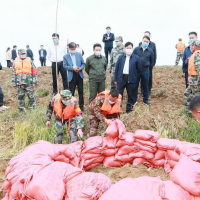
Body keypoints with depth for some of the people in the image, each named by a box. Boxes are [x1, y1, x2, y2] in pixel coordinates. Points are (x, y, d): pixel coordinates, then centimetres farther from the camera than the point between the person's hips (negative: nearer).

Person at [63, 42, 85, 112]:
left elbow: (83, 64, 9)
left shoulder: (79, 55, 8)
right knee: (71, 92, 3)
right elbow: (65, 66, -5)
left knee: (81, 92, 8)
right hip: (72, 76, -2)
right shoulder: (66, 56, 2)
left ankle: (81, 106, 19)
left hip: (80, 75, 2)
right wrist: (72, 68, -20)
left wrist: (80, 68, -12)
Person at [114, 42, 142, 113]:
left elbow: (139, 69, 7)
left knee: (131, 95, 8)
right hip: (121, 78, 1)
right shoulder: (121, 57, 8)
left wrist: (133, 75, 8)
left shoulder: (136, 58, 1)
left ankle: (129, 109, 22)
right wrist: (115, 79, 7)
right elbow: (117, 68, 9)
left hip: (131, 79, -1)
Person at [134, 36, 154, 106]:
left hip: (145, 71, 1)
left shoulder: (150, 51, 3)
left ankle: (145, 100, 23)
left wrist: (149, 67, 12)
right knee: (135, 85, 6)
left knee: (145, 86, 10)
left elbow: (152, 61, 14)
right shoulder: (136, 49, 0)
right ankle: (134, 99, 19)